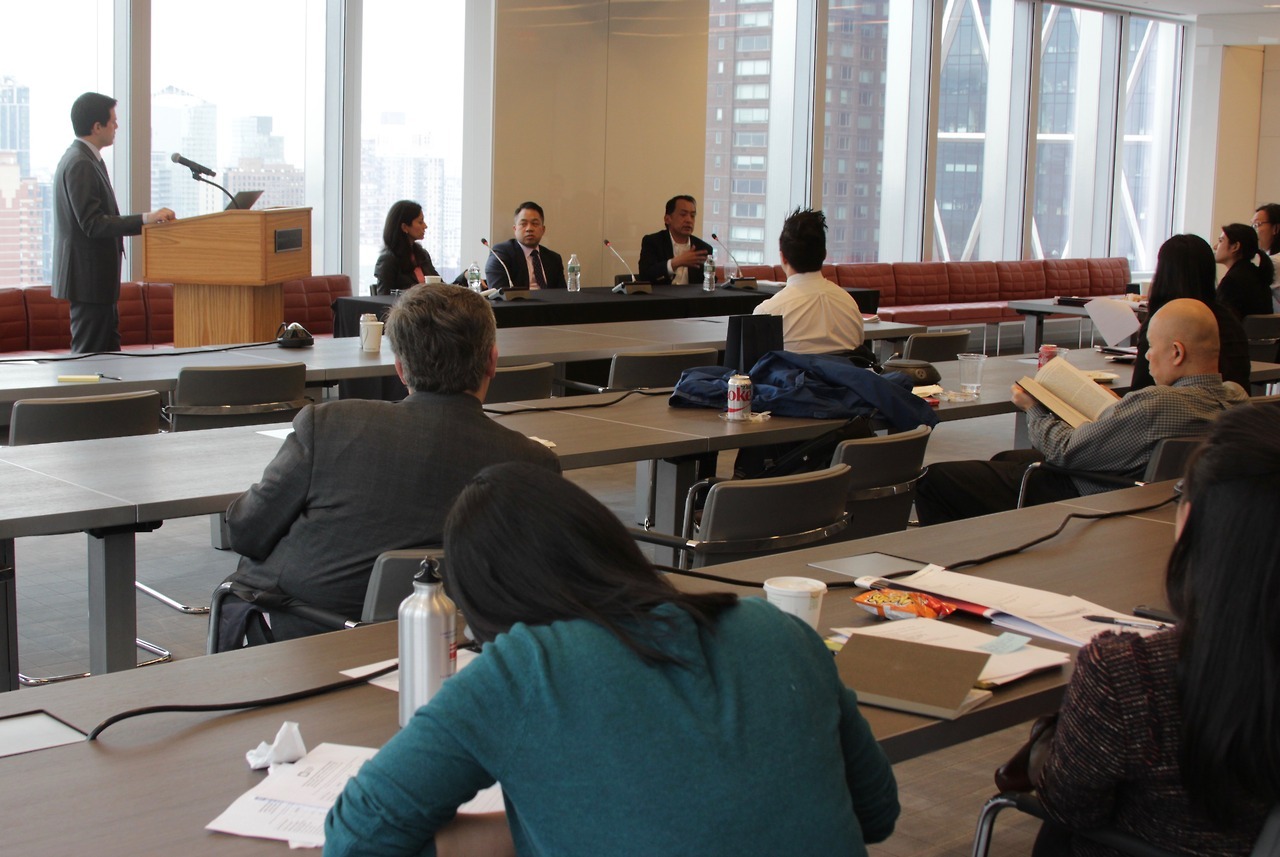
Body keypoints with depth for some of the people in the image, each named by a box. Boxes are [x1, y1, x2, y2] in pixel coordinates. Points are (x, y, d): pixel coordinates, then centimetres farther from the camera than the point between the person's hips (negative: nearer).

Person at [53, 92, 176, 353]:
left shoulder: (82, 159, 15)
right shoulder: (80, 165, -18)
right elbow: (93, 224, -24)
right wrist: (144, 219, -28)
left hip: (96, 277, 11)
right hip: (89, 276, -11)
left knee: (110, 351, 14)